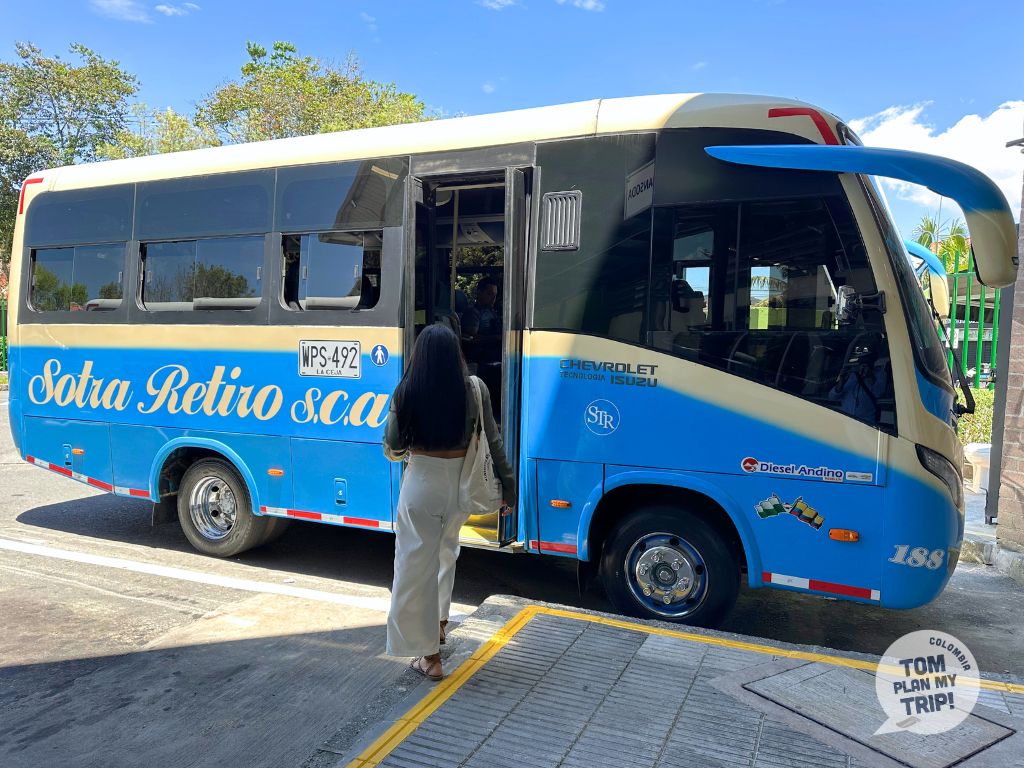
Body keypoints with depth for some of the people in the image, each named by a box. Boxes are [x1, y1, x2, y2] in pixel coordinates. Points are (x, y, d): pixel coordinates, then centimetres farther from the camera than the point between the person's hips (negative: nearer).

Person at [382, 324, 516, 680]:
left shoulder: (406, 391, -11)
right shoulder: (474, 388, -7)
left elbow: (392, 448, -5)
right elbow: (492, 440, -3)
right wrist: (507, 483, 7)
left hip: (422, 483, -3)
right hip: (461, 482, 3)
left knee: (417, 566, 9)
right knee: (445, 551, 29)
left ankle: (430, 656, 17)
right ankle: (439, 622, 44)